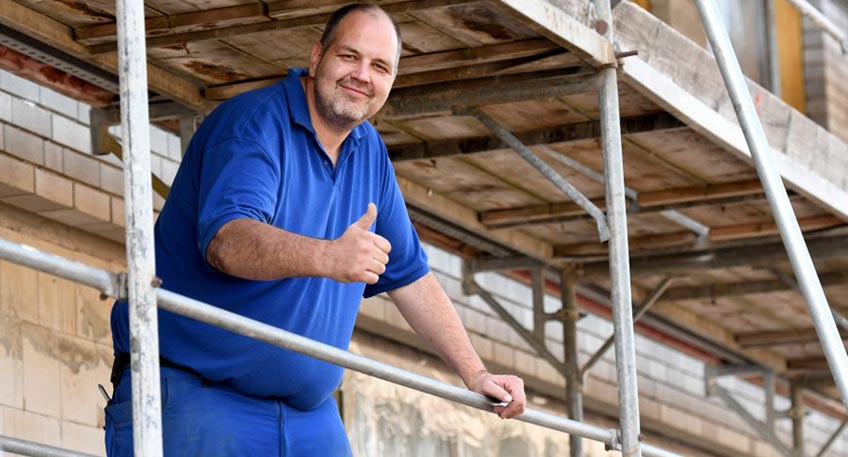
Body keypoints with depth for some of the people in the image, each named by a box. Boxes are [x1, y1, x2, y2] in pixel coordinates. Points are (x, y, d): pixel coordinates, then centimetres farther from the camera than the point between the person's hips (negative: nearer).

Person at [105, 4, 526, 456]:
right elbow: (226, 240, -29)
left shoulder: (369, 151, 13)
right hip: (188, 393, -7)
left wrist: (476, 375, 15)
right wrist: (329, 257, -46)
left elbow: (409, 275, 21)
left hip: (309, 416, 7)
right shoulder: (255, 122, -11)